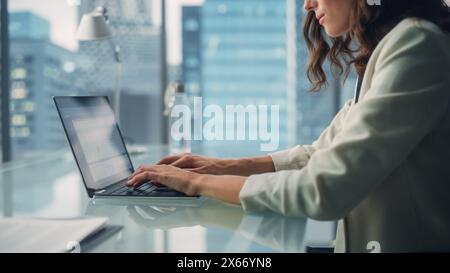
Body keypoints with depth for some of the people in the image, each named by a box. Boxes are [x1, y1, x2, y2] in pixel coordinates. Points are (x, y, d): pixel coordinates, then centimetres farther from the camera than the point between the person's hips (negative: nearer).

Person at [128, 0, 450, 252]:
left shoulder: (416, 45, -18)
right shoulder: (385, 49, 12)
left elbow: (323, 190, -23)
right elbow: (322, 155, 14)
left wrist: (199, 182, -12)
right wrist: (227, 166, 3)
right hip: (370, 238, 8)